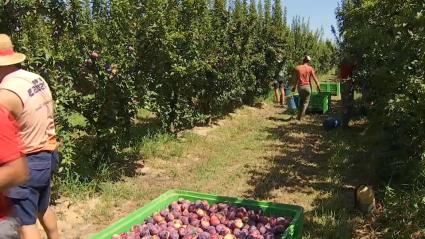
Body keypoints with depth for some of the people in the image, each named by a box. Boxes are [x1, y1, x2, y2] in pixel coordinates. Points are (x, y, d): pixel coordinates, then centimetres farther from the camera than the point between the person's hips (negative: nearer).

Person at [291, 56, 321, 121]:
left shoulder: (297, 68, 0)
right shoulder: (310, 68, -4)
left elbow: (295, 79, 4)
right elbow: (315, 78, -2)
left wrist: (294, 87, 16)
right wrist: (318, 87, 8)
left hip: (300, 87, 3)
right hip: (307, 86, -2)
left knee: (301, 99, 24)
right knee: (306, 102, 8)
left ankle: (299, 115, 23)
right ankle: (300, 117, 3)